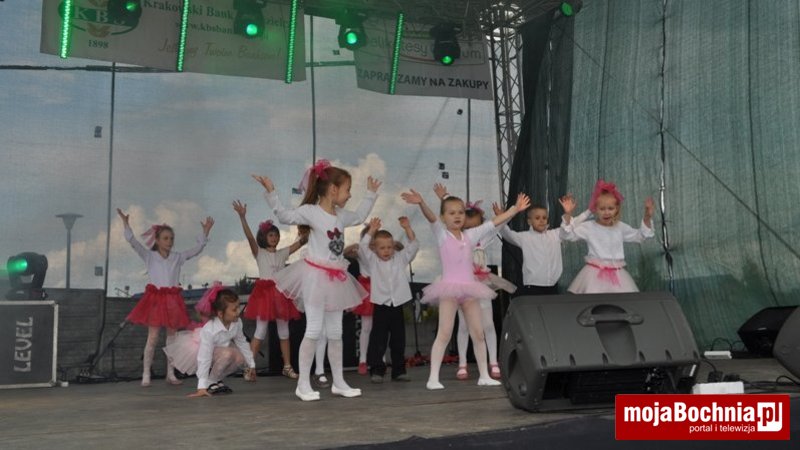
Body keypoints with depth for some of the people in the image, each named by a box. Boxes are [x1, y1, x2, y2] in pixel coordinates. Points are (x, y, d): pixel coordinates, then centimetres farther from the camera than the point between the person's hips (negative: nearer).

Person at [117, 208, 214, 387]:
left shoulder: (177, 257, 11)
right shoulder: (150, 256, 3)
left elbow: (196, 249, 8)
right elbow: (133, 242, -7)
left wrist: (205, 232, 0)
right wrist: (126, 224, -18)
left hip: (172, 299, 3)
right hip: (155, 298, -3)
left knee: (172, 336, 6)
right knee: (152, 337, -5)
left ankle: (170, 374, 14)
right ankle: (146, 375, 2)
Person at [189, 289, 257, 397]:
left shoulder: (237, 323, -19)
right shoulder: (208, 330, -36)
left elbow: (242, 343, -2)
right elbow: (204, 359, -35)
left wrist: (251, 365, 6)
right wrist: (202, 387, -35)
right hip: (209, 357, -6)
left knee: (240, 359, -22)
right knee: (228, 353, -34)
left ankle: (217, 379, 0)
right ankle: (210, 382, -13)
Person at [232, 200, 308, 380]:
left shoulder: (283, 253, 12)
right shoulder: (259, 252, 0)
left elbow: (301, 242, 6)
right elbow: (249, 237, -16)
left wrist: (305, 233, -14)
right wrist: (242, 217, -28)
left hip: (280, 292, 4)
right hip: (264, 292, -4)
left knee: (284, 330, 9)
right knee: (260, 330, -5)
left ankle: (287, 366, 16)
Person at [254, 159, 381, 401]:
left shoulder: (341, 215, 14)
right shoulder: (310, 211, -8)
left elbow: (359, 216, 31)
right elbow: (285, 216, -13)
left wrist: (371, 194, 37)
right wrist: (271, 192, -22)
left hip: (336, 279, 7)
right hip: (316, 275, -7)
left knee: (335, 332, 11)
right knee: (314, 330, -7)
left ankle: (338, 382, 20)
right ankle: (303, 384, 1)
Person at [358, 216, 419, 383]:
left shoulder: (400, 258, 9)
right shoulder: (372, 261, 3)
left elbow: (413, 246, 3)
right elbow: (362, 248, -12)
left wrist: (407, 228, -10)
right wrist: (371, 231, -20)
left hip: (397, 305, 3)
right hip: (381, 306, -3)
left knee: (398, 341, 9)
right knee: (378, 340, -2)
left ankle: (398, 371, 18)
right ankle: (376, 370, 4)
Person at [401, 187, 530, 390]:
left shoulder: (470, 235, 12)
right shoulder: (441, 234, 0)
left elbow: (494, 222, 13)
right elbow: (430, 217, -19)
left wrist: (515, 209, 11)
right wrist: (421, 203, -38)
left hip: (469, 287, 5)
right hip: (449, 288, -4)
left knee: (478, 333, 7)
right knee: (444, 333, -10)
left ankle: (484, 375, 18)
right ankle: (433, 377, -7)